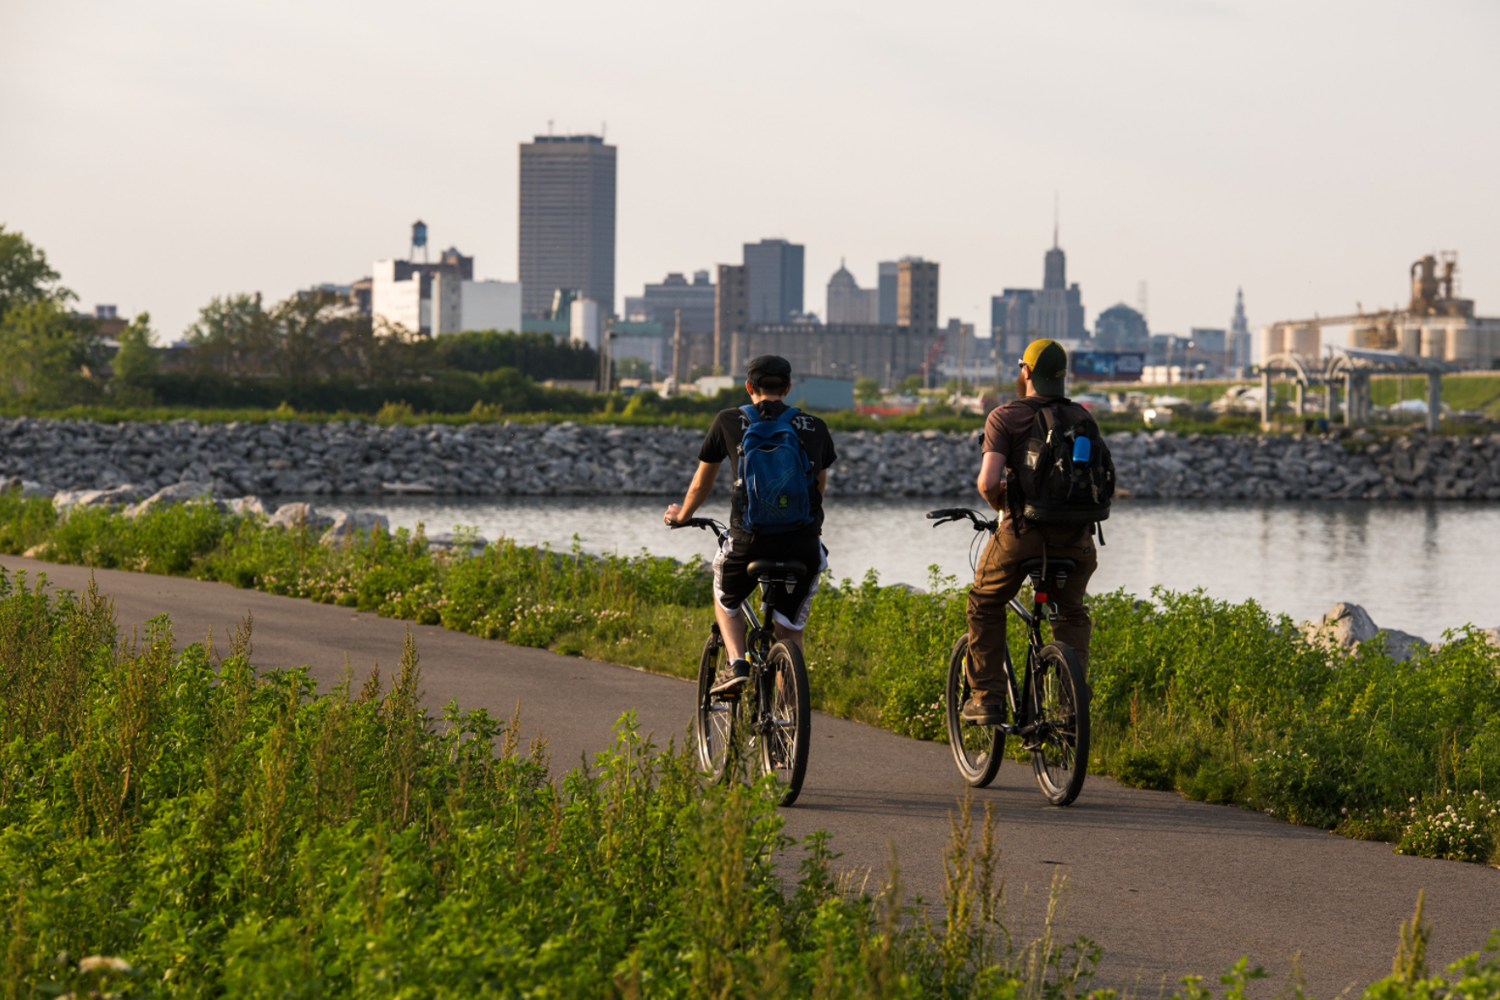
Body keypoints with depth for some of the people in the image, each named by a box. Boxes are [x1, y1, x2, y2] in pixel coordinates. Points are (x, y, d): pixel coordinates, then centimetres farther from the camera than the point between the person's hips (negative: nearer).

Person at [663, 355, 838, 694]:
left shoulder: (729, 422, 7)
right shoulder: (815, 428, 13)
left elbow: (702, 482, 20)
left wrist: (682, 514, 40)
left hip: (750, 540, -1)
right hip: (804, 545, 1)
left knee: (726, 602, 27)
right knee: (790, 630, 17)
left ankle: (737, 665, 5)